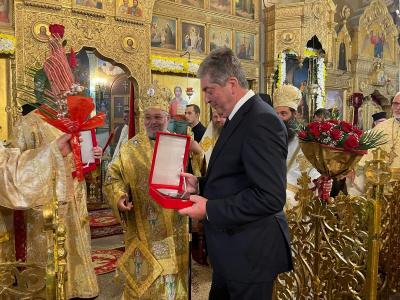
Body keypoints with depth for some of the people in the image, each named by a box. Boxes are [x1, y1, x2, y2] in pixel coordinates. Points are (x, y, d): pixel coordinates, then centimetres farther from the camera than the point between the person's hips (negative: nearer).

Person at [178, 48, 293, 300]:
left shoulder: (261, 121, -21)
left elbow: (270, 197, -27)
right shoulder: (241, 118, 10)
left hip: (250, 254, -9)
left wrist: (210, 209, -22)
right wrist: (201, 184, 3)